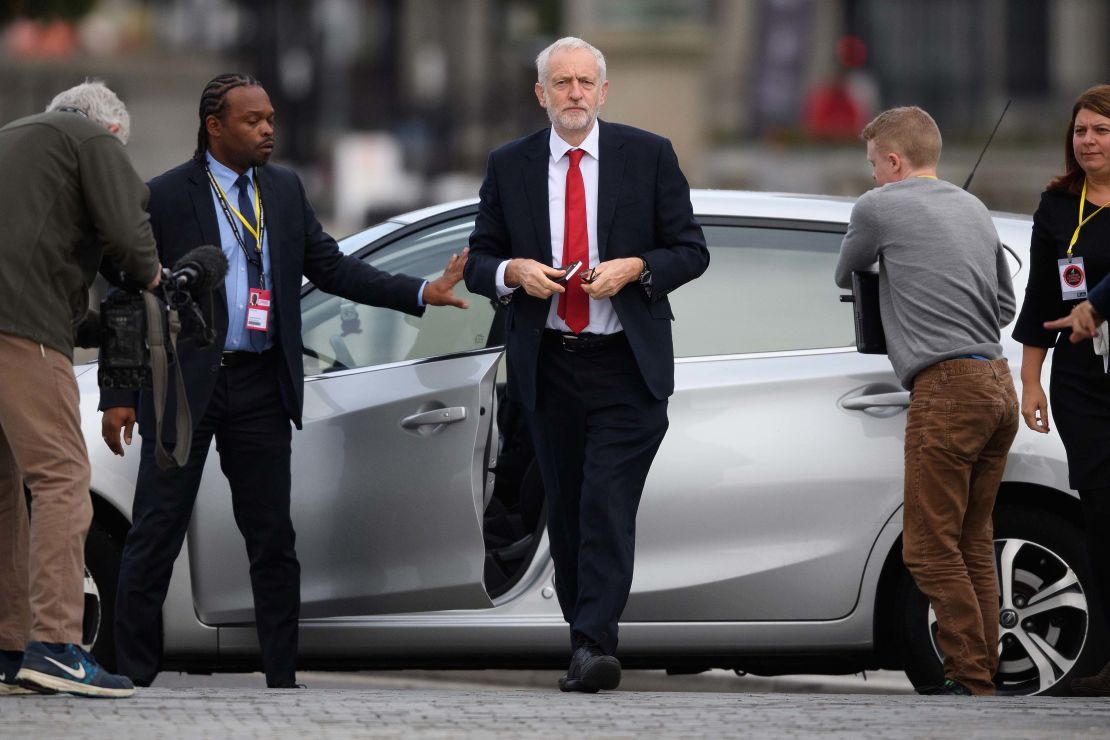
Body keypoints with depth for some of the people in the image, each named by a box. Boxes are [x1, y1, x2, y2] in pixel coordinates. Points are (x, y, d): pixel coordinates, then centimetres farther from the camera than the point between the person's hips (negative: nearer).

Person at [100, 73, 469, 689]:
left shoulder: (285, 191, 11)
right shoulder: (165, 197, -5)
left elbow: (331, 267, 11)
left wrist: (421, 293, 0)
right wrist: (118, 396, -10)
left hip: (261, 386, 5)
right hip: (184, 384, -5)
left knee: (272, 539, 7)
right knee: (156, 535, -3)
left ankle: (282, 679, 12)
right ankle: (134, 677, 2)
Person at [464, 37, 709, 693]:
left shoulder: (649, 156, 2)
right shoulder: (510, 167, 8)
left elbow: (691, 250, 4)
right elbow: (480, 261, 11)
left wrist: (635, 268, -14)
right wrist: (515, 271, -11)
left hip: (626, 367, -3)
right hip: (549, 363, 3)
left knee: (608, 504, -14)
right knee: (565, 509, 8)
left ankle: (596, 645, -20)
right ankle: (583, 637, 17)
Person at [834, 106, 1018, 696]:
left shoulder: (880, 206, -2)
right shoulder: (974, 210, 20)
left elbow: (845, 276, 17)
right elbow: (1006, 307, 28)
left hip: (947, 387, -8)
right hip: (998, 384, 8)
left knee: (931, 548, -7)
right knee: (972, 547, 11)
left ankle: (970, 681, -11)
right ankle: (982, 679, 10)